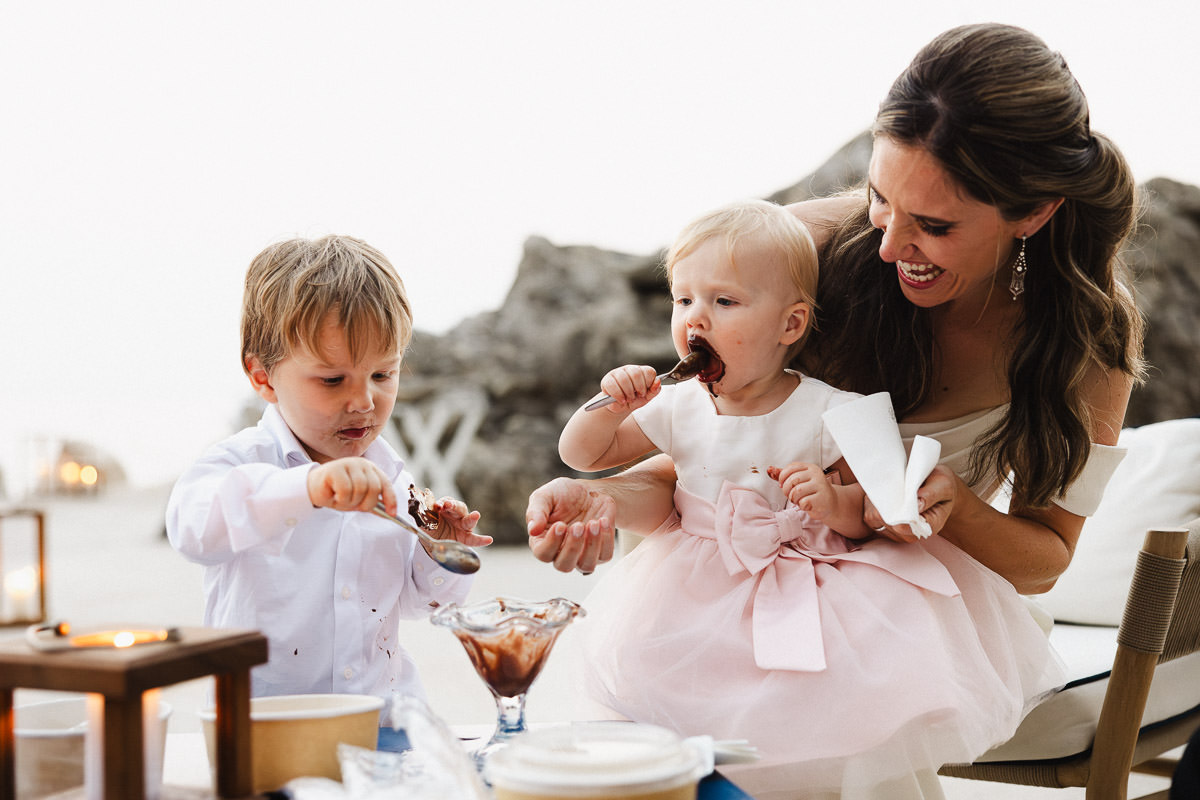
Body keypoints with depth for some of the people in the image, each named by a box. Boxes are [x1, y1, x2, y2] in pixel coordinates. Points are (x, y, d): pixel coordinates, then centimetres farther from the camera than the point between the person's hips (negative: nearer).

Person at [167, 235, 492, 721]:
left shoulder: (389, 477, 10)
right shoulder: (241, 464, -6)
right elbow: (194, 526, -30)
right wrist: (307, 488, -43)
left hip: (384, 710, 4)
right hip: (262, 716, -4)